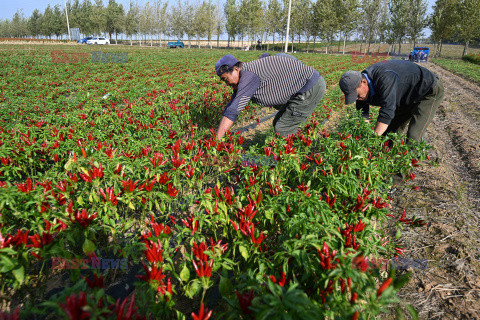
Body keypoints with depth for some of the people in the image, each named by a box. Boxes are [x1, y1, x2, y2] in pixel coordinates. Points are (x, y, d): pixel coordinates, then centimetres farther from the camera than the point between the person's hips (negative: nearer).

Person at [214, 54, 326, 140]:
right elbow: (231, 106, 12)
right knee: (278, 123, 14)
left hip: (311, 89, -9)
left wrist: (215, 140, -20)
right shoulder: (243, 77, 9)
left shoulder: (249, 74, -21)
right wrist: (220, 134, 10)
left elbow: (232, 111, -24)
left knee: (282, 129, -8)